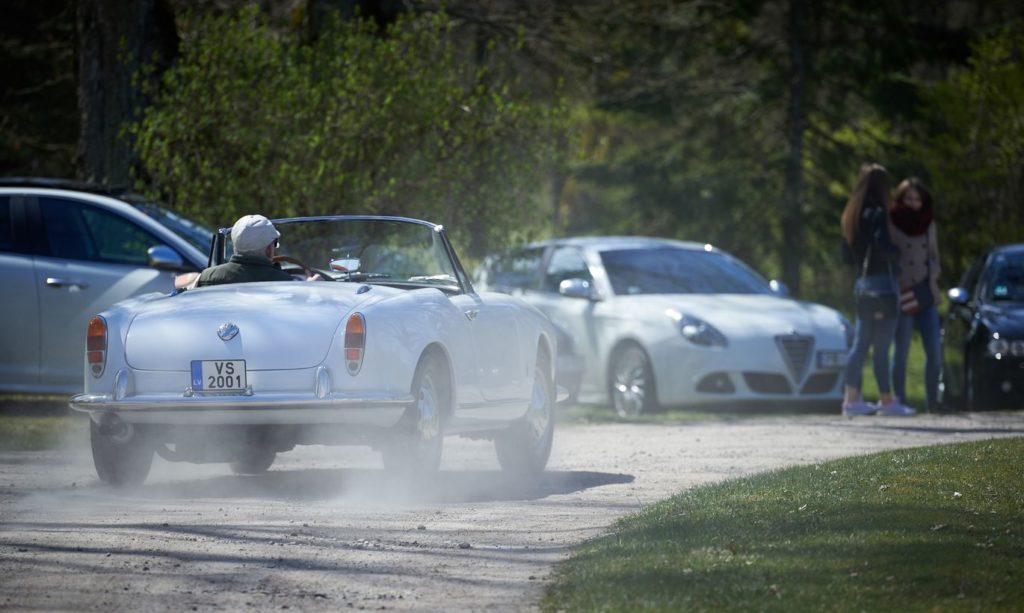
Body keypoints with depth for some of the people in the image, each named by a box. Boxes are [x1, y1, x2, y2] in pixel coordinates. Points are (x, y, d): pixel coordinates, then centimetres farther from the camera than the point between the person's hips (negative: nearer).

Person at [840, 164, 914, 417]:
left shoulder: (853, 216, 14)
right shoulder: (877, 213, -12)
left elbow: (847, 253, 18)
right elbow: (883, 246, -24)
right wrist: (897, 254, -6)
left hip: (862, 283, 8)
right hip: (883, 284, -8)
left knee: (860, 344, 10)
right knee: (882, 346, -5)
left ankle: (852, 398, 9)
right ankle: (886, 400, -2)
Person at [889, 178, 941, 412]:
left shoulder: (928, 223, 12)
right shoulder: (891, 223, -4)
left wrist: (933, 275, 2)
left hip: (925, 295, 5)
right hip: (903, 295, -5)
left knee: (934, 351, 1)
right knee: (901, 352, -4)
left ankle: (932, 401, 8)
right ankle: (900, 400, 1)